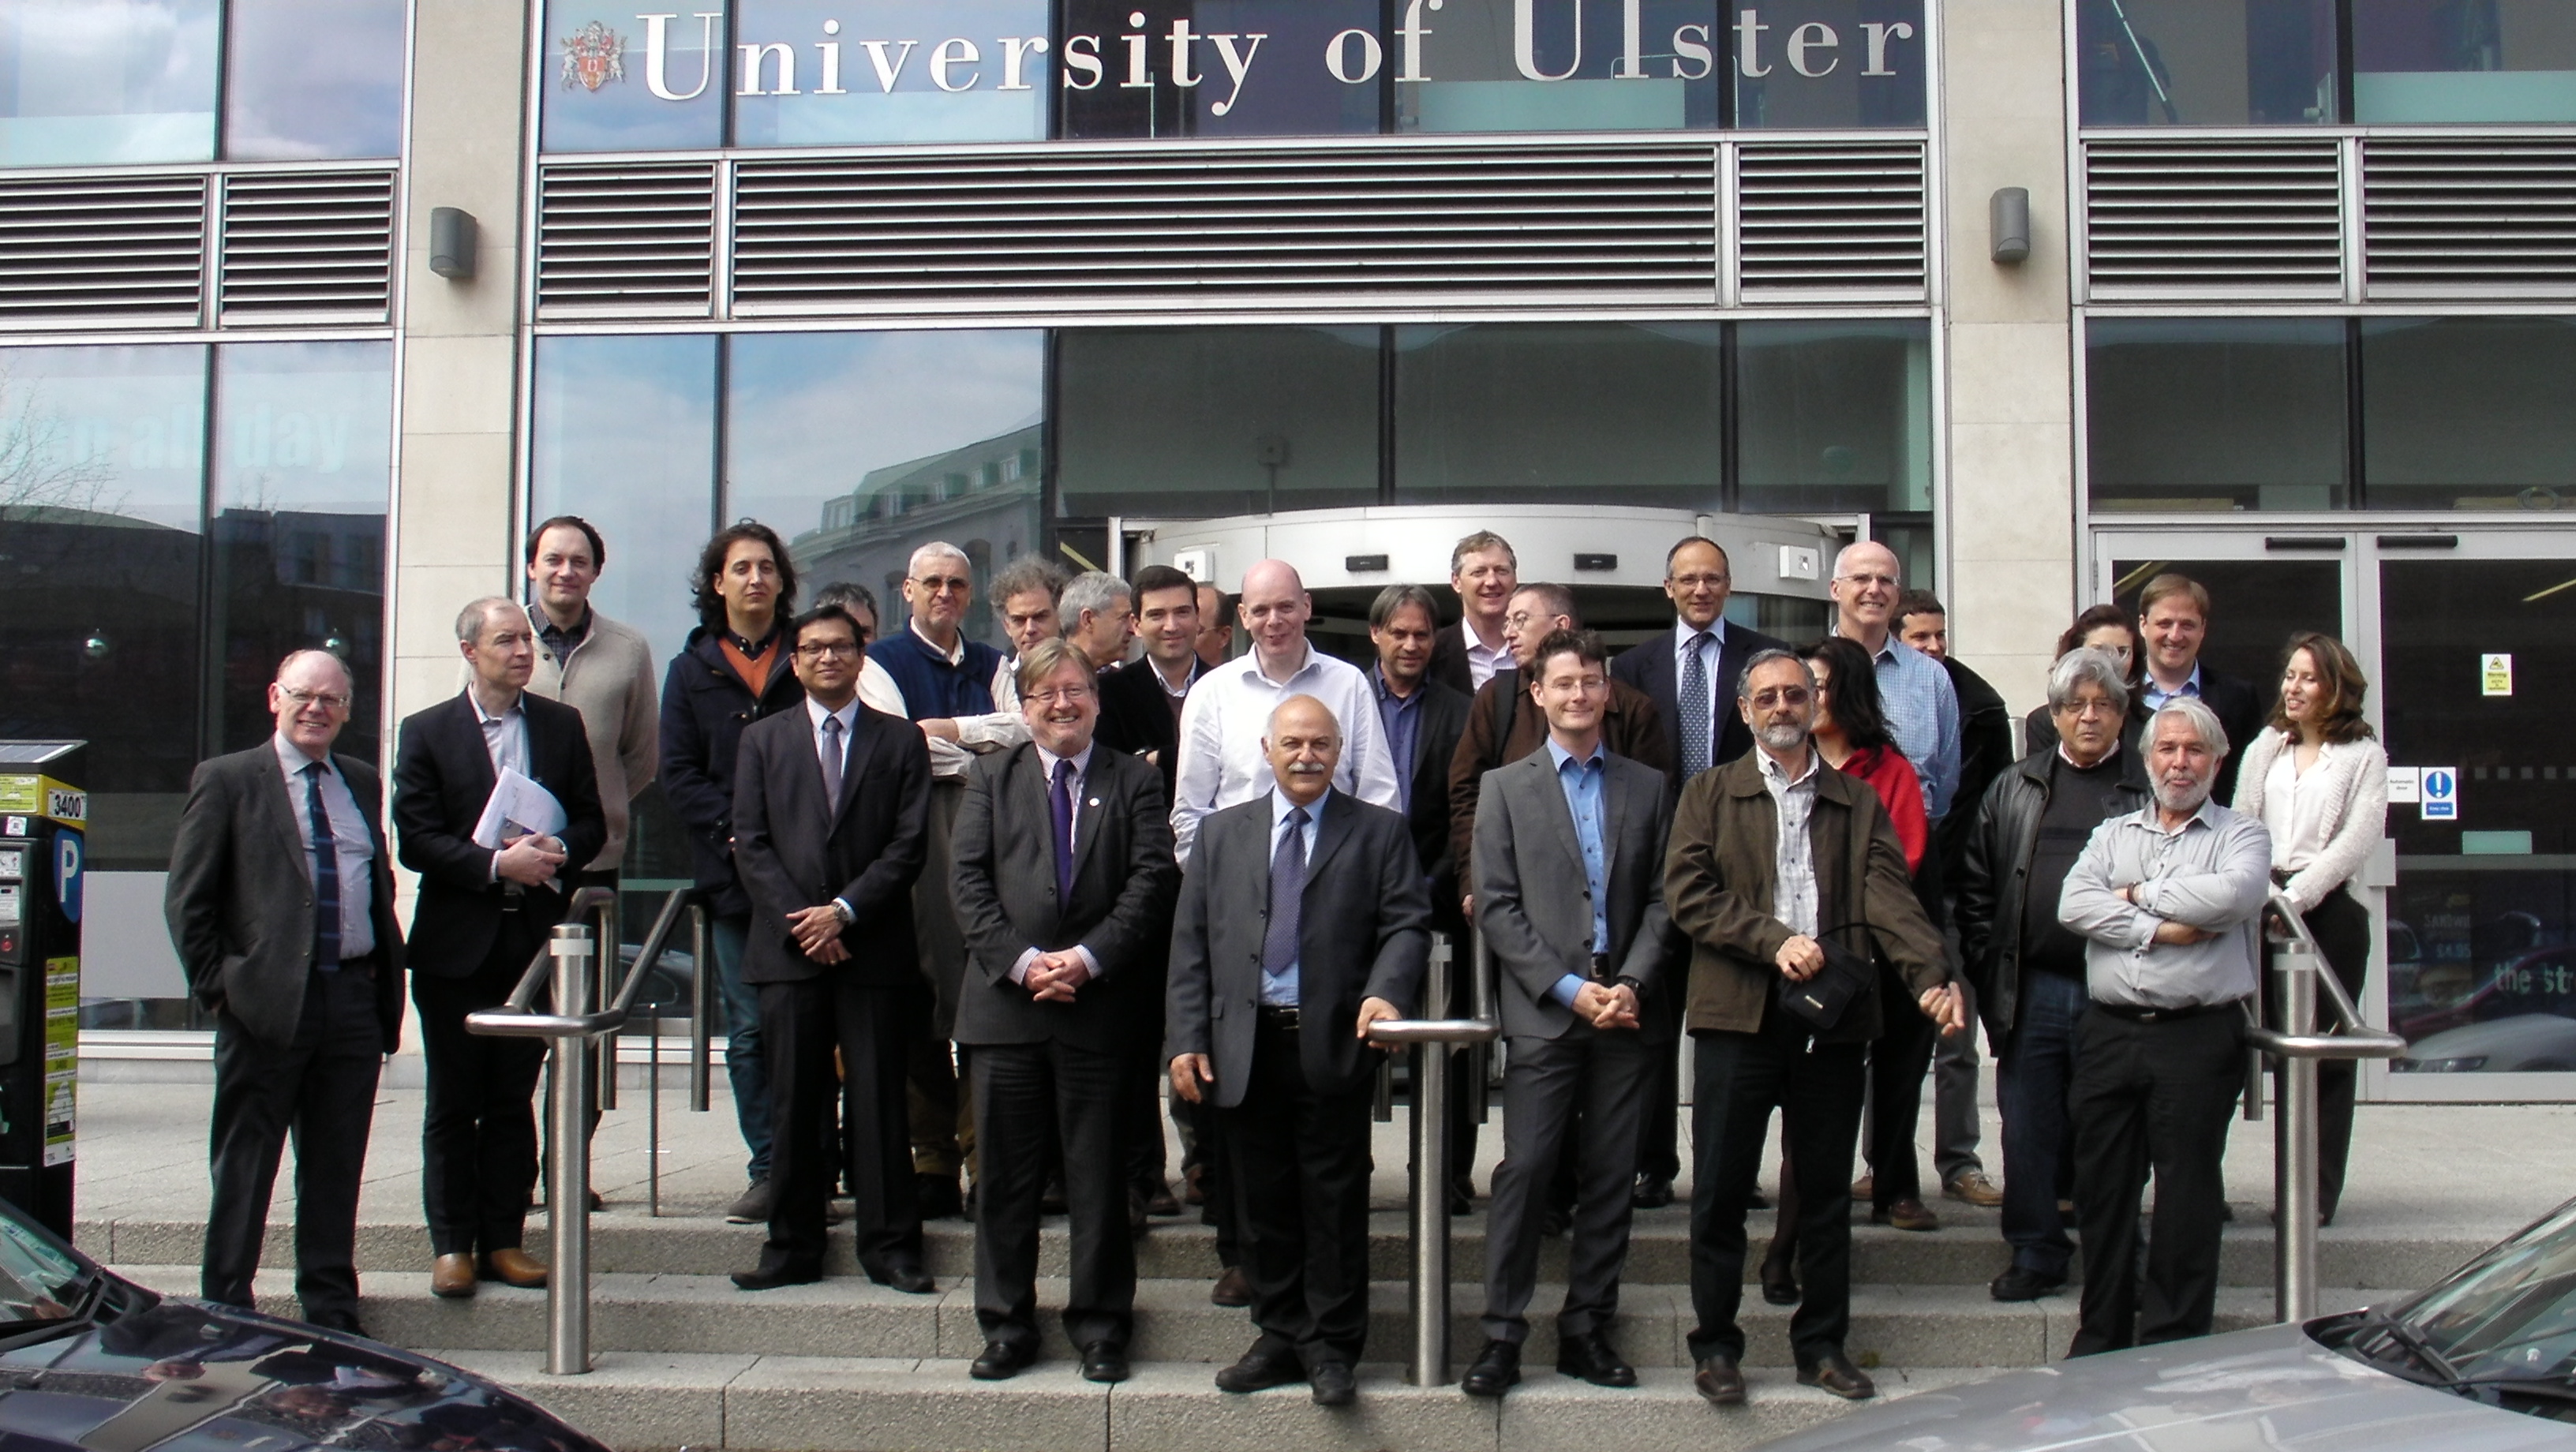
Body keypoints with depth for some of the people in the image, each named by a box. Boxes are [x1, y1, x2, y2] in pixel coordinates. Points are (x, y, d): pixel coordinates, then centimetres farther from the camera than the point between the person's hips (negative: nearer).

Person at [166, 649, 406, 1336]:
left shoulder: (362, 784, 16)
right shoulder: (226, 781, 1)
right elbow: (187, 900, -1)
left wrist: (385, 982, 10)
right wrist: (217, 987, -7)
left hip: (353, 999, 4)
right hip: (267, 1002, -4)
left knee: (337, 1169, 10)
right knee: (244, 1169, 4)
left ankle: (332, 1310, 18)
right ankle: (225, 1311, 13)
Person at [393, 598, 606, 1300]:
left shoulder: (562, 725, 9)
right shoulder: (426, 731, 1)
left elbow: (591, 821, 9)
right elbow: (416, 840, -6)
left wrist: (557, 850, -12)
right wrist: (497, 864, -18)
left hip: (533, 937, 2)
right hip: (456, 944, -2)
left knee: (515, 1100, 8)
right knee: (453, 1103, 4)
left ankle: (504, 1240, 14)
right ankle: (452, 1243, 12)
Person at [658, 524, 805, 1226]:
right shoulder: (692, 670, 13)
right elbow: (679, 775, 6)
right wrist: (736, 827, -10)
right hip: (732, 875, 2)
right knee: (749, 1029, 3)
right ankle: (768, 1170, 9)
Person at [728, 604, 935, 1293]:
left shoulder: (900, 742, 8)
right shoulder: (763, 739, 13)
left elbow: (909, 845, 0)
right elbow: (751, 843, 5)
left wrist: (843, 911, -11)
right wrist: (800, 922, -7)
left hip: (874, 948, -1)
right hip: (787, 949, 1)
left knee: (878, 1100, 0)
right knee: (794, 1102, 4)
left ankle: (889, 1244, 7)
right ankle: (793, 1246, 12)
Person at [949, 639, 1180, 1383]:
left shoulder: (1135, 781, 7)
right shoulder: (991, 778, 11)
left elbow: (1152, 878, -3)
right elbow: (970, 881, 2)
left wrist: (1088, 957, -14)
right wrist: (1020, 961, -11)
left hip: (1100, 1005, -1)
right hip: (1005, 1004, 1)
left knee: (1100, 1174, 5)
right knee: (1006, 1174, 6)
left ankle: (1101, 1326, 16)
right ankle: (1006, 1325, 17)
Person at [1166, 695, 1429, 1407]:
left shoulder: (1379, 832, 7)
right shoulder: (1221, 832, 13)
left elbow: (1407, 923, -1)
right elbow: (1190, 941, 9)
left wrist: (1385, 990, -20)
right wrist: (1188, 1038, 0)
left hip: (1333, 1046, -2)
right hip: (1244, 1047, 3)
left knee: (1335, 1202, 2)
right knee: (1264, 1202, 9)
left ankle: (1331, 1348, 13)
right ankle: (1282, 1339, 21)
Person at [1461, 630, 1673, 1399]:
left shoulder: (1647, 786, 13)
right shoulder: (1505, 787, 6)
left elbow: (1662, 898, 9)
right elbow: (1496, 906, 0)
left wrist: (1632, 982, -7)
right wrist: (1569, 989, -9)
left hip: (1625, 1012, 3)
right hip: (1544, 1012, -2)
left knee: (1611, 1177, 5)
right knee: (1525, 1171, -6)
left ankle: (1587, 1329, 14)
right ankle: (1502, 1335, 0)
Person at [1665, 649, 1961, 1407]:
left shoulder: (1857, 801, 13)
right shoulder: (1709, 794, 9)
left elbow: (1889, 895, 0)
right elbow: (1686, 890, -3)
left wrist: (1930, 977, -16)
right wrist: (1773, 940, -15)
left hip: (1833, 1016, 2)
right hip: (1738, 1011, -2)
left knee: (1827, 1189, 9)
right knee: (1721, 1189, 1)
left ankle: (1822, 1345, 20)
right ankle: (1715, 1346, 13)